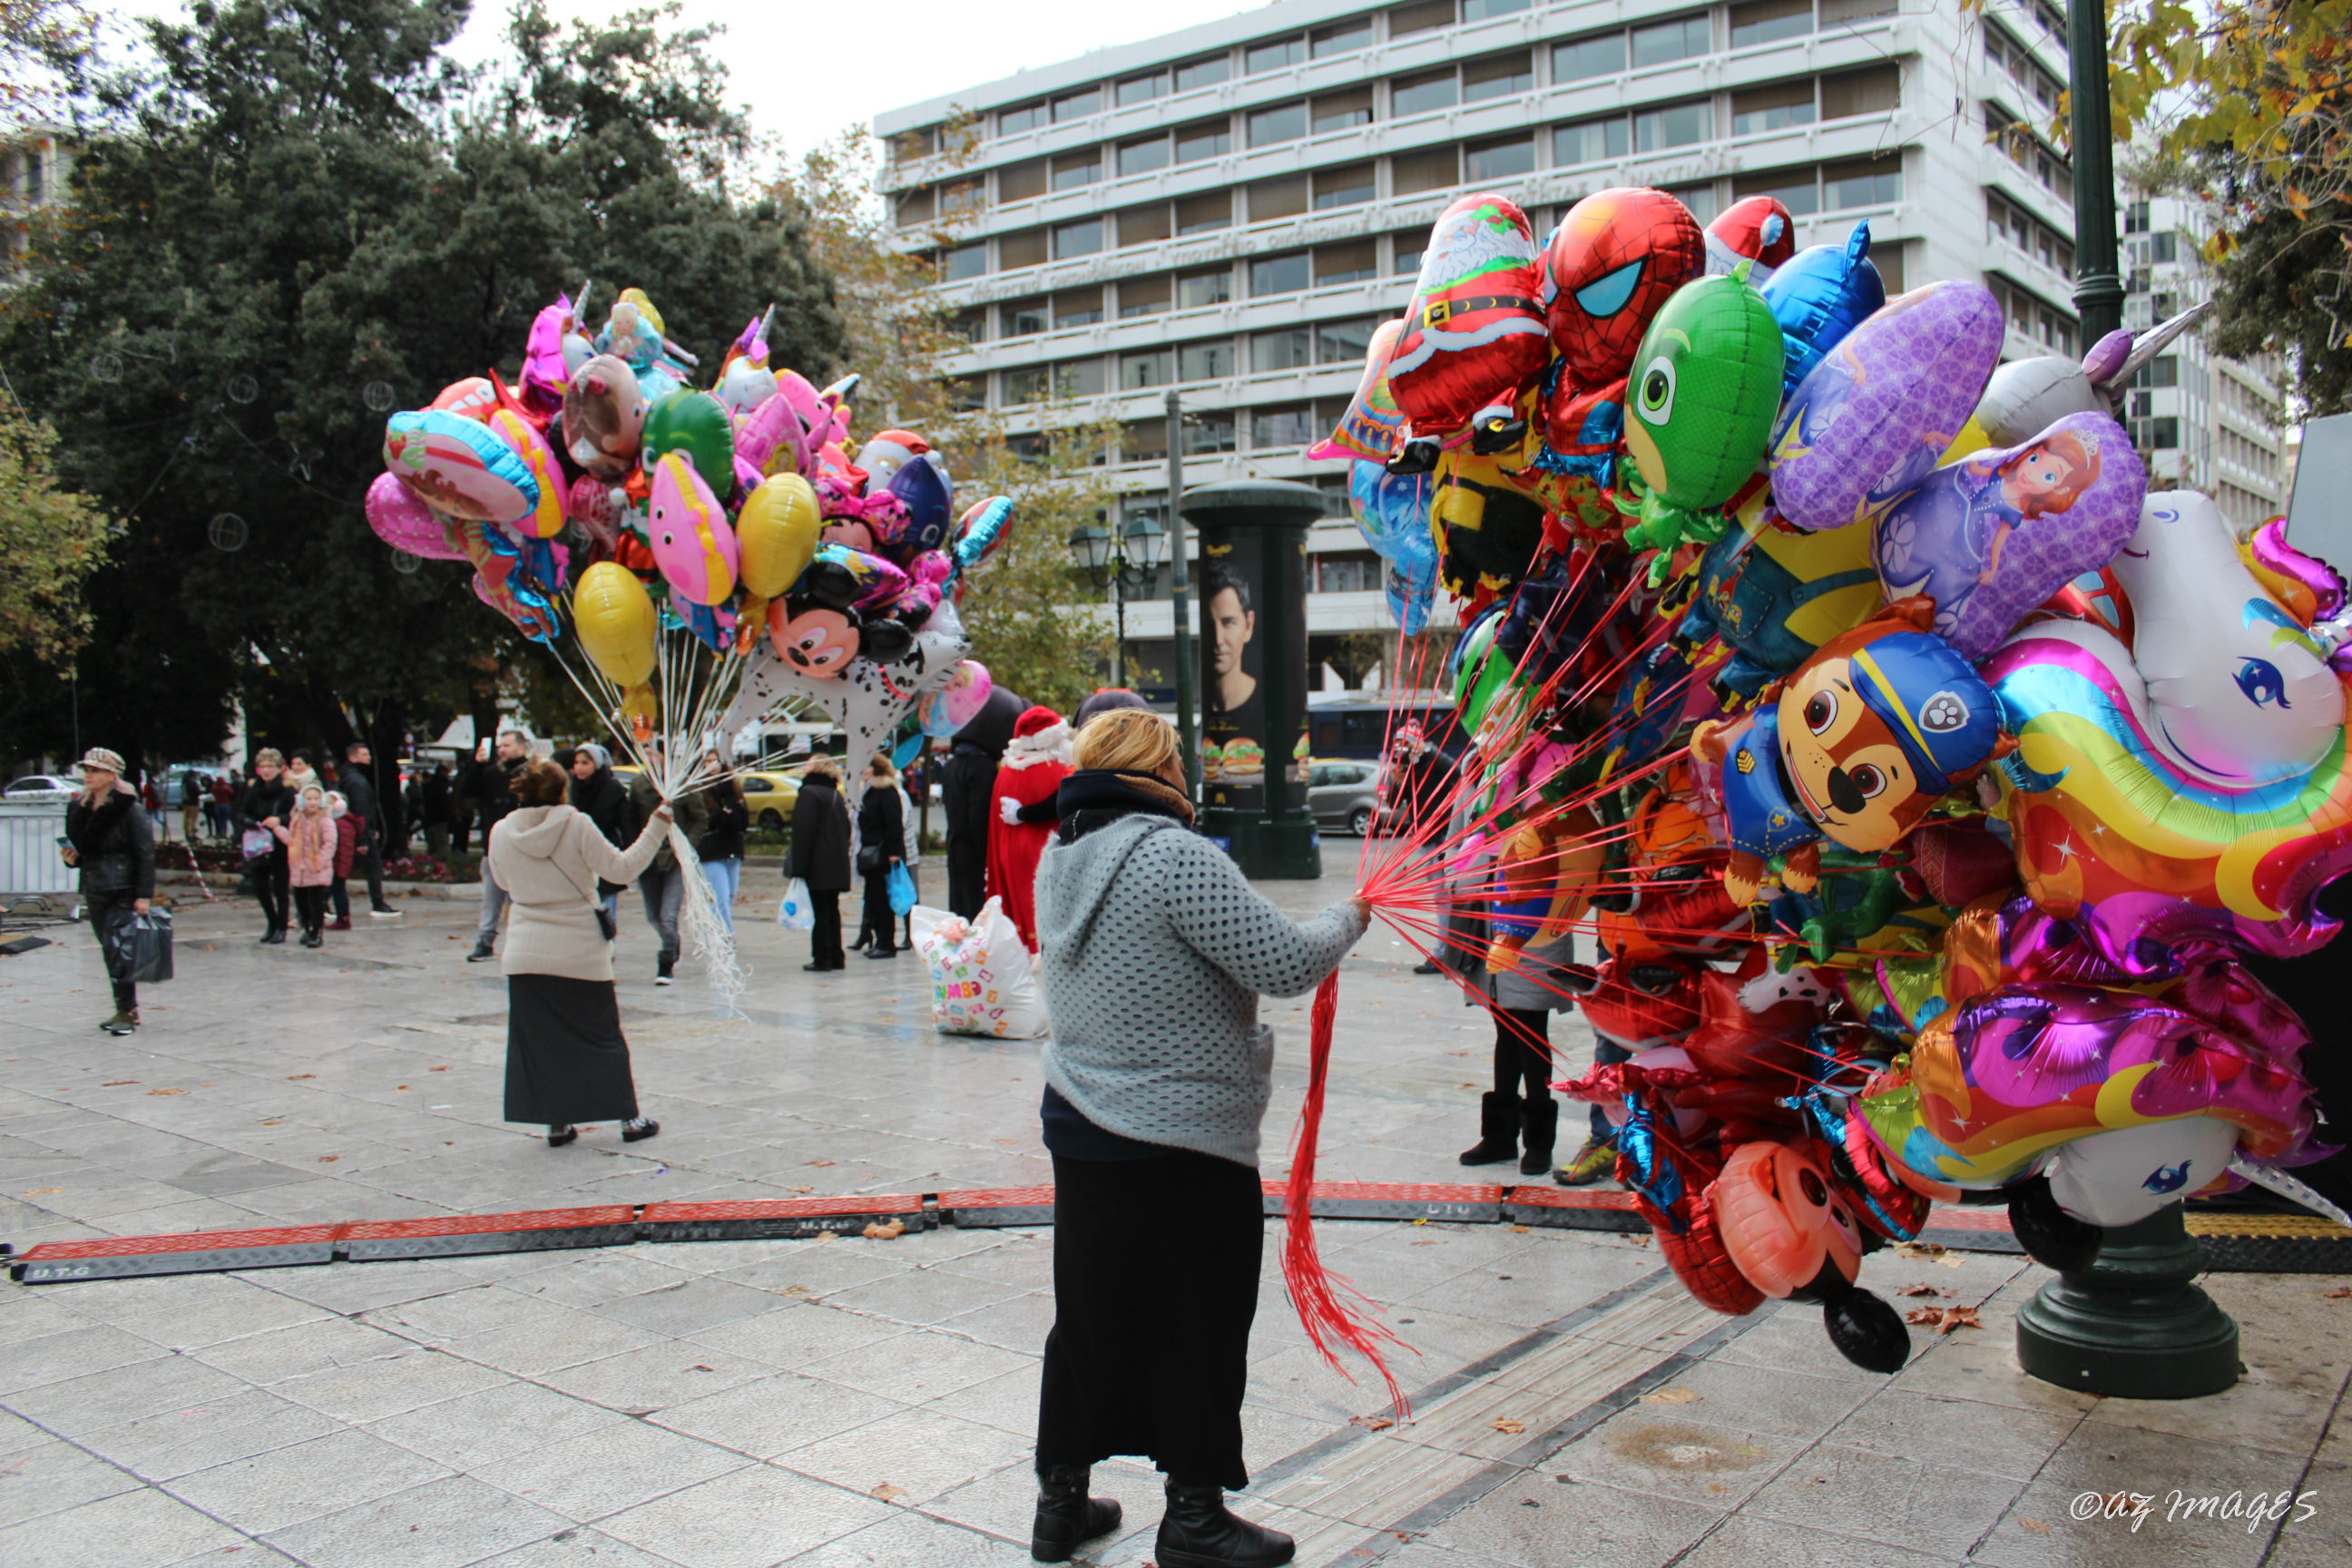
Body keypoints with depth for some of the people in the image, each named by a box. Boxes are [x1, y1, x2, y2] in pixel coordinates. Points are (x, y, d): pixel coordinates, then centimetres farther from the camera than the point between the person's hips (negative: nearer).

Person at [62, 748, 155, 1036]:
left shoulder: (129, 808, -10)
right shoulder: (78, 808, 11)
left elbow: (145, 854, -11)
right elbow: (78, 848, 23)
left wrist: (143, 895, -16)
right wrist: (72, 858, -2)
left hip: (123, 893, -7)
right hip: (94, 891, 7)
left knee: (116, 949, -12)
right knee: (109, 951, 10)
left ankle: (127, 1010, -5)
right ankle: (125, 1009, 18)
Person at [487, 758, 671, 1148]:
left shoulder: (501, 833, -1)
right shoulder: (576, 826, -11)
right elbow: (619, 868, -11)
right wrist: (655, 830, -4)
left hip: (526, 953, 2)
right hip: (581, 951, -2)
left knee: (538, 1039, 10)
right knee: (603, 1035, 9)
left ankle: (556, 1123, 11)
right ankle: (630, 1118, 14)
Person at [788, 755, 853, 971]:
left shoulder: (809, 793, -10)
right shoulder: (837, 795, 14)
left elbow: (803, 832, -16)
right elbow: (846, 830, 17)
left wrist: (798, 865, -15)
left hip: (818, 866, -7)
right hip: (838, 866, 7)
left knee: (821, 912, -4)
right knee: (832, 910, 13)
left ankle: (822, 958, -2)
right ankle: (836, 957, 15)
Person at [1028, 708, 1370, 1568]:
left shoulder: (1061, 859, 7)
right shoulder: (1175, 856, -20)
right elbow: (1286, 963, -21)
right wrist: (1345, 918, -2)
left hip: (1082, 1132, 8)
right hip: (1184, 1149, -8)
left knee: (1090, 1317, 18)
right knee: (1198, 1326, 8)